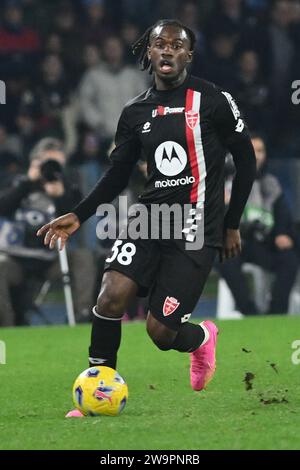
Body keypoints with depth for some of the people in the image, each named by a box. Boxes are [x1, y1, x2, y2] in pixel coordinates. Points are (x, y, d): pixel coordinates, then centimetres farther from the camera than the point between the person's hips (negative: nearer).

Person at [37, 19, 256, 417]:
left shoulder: (212, 100, -5)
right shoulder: (135, 112, 8)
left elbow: (245, 158, 3)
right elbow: (119, 173, 16)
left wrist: (232, 225, 6)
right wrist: (79, 216, 3)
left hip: (195, 230, -4)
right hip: (149, 219, 4)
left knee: (160, 332, -8)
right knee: (112, 295, -20)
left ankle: (202, 339, 29)